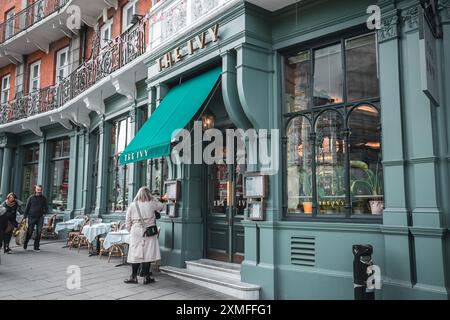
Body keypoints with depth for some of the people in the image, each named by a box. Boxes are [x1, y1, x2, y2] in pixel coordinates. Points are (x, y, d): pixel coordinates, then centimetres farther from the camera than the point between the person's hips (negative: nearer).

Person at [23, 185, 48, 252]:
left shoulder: (44, 198, 9)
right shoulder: (31, 198, 3)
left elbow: (46, 207, 18)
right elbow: (27, 208, 4)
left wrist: (45, 212, 0)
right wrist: (25, 217, 0)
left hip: (40, 218, 1)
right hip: (31, 217, -1)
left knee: (39, 232, -3)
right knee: (29, 232, 3)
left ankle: (36, 247, 4)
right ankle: (25, 244, 26)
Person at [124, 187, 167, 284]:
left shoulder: (132, 206, 2)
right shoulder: (152, 204, -4)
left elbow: (128, 223, 6)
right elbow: (162, 206, 15)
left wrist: (131, 231, 19)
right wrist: (153, 198, 23)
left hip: (136, 233, 2)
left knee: (135, 254, 7)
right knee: (148, 254, 3)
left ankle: (134, 277, 12)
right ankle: (146, 277, 9)